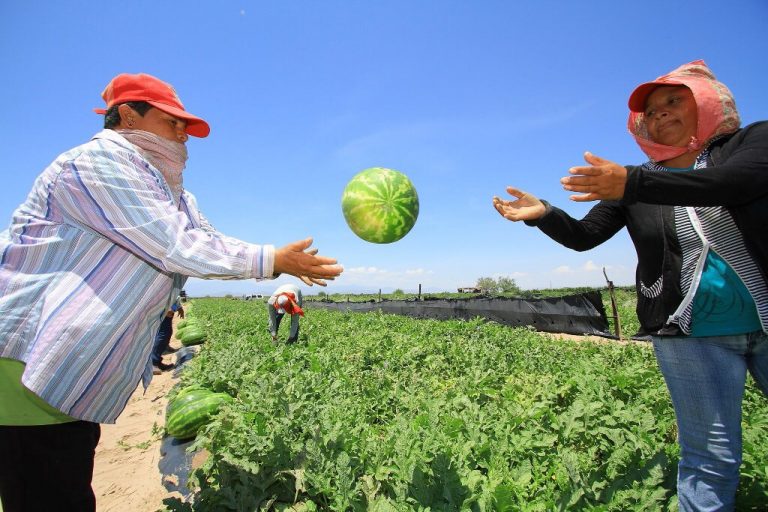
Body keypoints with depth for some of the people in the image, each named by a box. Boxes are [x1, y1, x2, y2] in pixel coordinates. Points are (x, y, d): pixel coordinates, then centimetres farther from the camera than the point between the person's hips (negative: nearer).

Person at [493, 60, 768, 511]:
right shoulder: (638, 182, 8)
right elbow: (583, 236, 4)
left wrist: (633, 185, -32)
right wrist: (542, 213, -14)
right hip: (690, 331, 0)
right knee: (711, 455, 3)